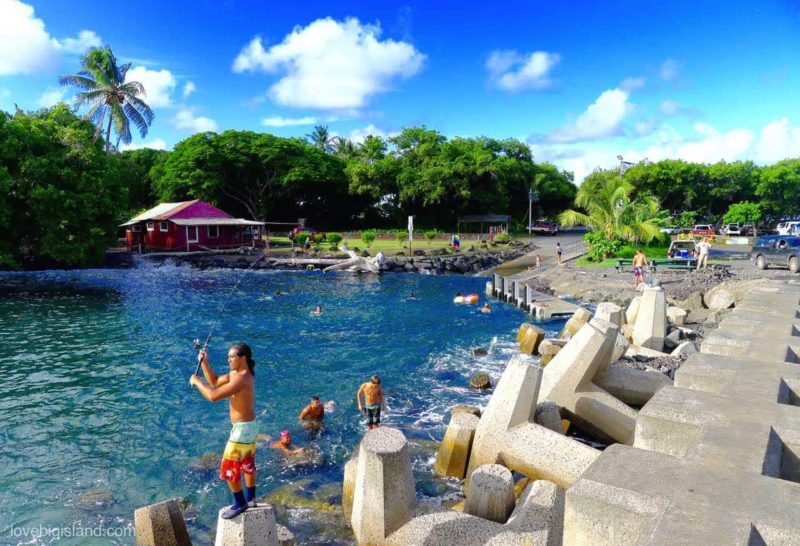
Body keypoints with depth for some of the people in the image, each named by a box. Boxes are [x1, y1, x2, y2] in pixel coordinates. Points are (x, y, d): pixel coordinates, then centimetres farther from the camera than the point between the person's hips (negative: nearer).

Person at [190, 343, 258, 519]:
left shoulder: (241, 379, -26)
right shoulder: (237, 373, 5)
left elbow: (213, 396, -30)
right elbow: (215, 382, 14)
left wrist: (197, 382, -16)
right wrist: (204, 363, 3)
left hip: (242, 429, -10)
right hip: (250, 426, 10)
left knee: (229, 468, 3)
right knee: (248, 464, 22)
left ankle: (240, 503, 17)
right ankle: (251, 498, 37)